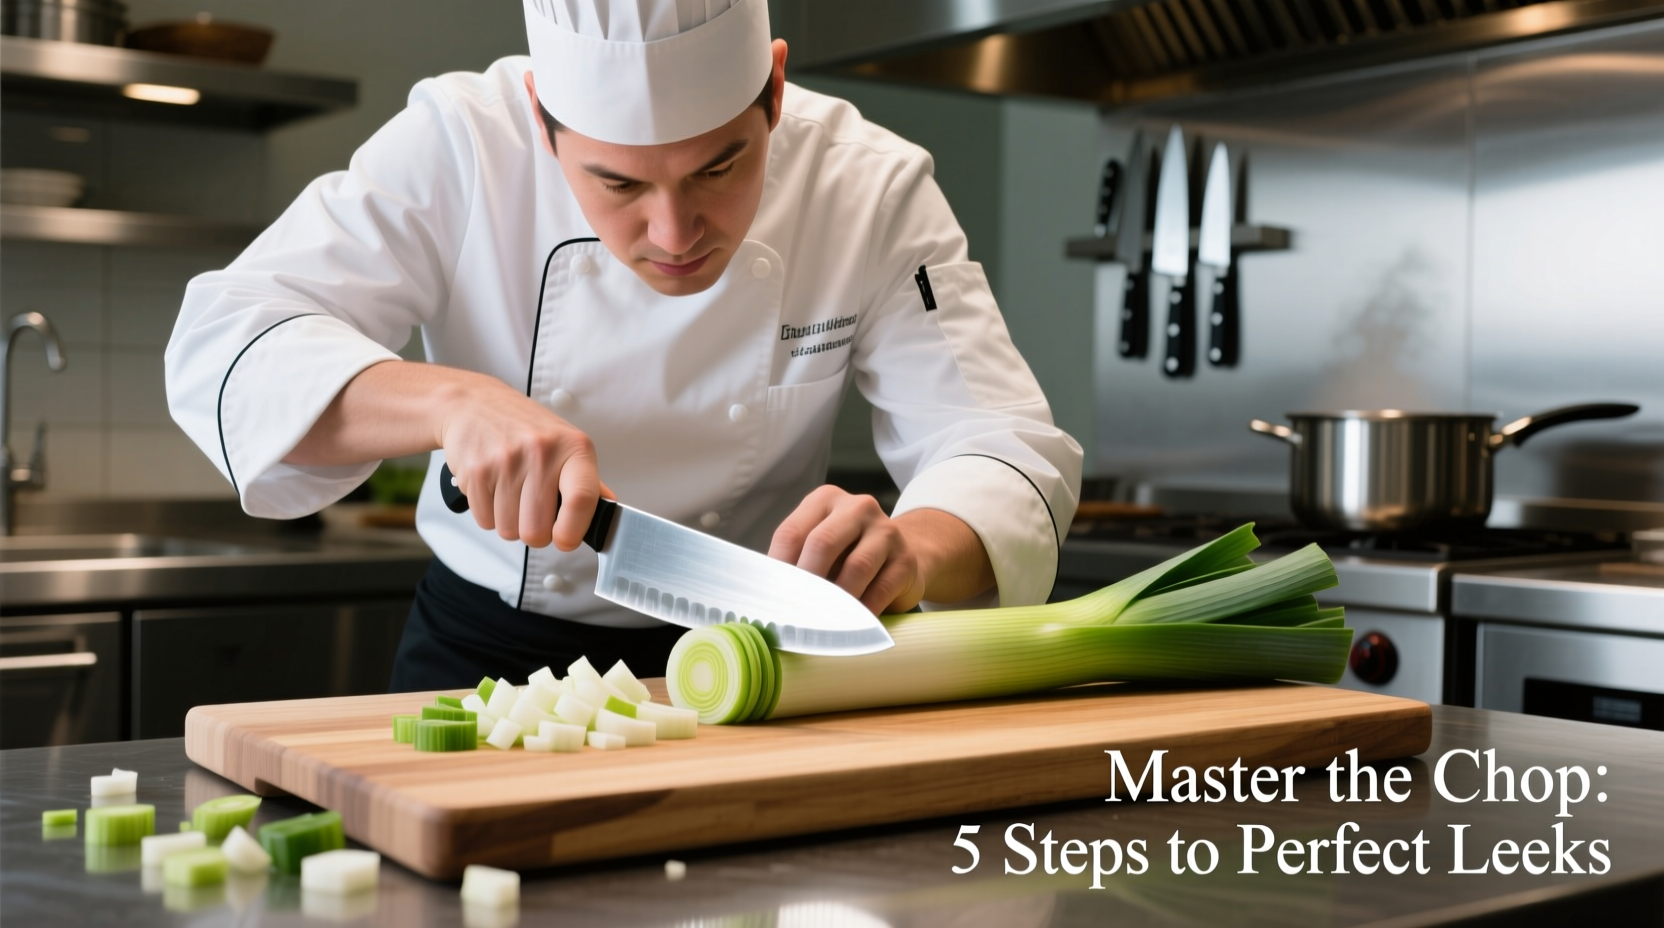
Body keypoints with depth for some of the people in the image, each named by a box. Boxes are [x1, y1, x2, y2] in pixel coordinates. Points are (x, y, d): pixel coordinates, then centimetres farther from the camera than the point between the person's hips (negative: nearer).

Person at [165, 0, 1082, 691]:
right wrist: (450, 400, -35)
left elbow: (1005, 450, -18)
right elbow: (220, 349, -18)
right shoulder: (460, 147, -16)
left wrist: (910, 552, -41)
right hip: (485, 650, -2)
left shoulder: (873, 188, -14)